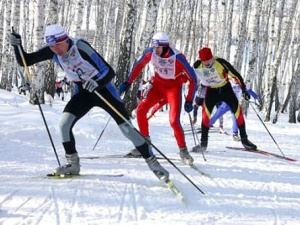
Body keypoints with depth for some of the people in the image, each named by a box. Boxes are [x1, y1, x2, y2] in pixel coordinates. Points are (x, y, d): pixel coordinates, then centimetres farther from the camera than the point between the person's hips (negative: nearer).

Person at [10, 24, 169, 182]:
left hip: (102, 87, -5)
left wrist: (97, 84, -49)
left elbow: (109, 72, -30)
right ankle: (73, 165, 3)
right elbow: (25, 61, -8)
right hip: (83, 92, 5)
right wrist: (17, 45, -25)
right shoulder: (52, 52, -13)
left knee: (126, 128, -10)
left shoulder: (81, 47, -29)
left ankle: (153, 164, -1)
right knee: (64, 124, -14)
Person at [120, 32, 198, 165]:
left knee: (174, 121, -17)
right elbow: (139, 65, 5)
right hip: (158, 85, 4)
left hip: (173, 88, -4)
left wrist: (189, 101, -20)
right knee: (140, 110, -12)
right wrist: (128, 82, 5)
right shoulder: (150, 52, -16)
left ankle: (183, 150, 2)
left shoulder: (177, 58, -27)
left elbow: (193, 79, -18)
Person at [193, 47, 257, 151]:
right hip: (211, 91, 0)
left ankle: (244, 139, 10)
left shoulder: (221, 62, -28)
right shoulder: (197, 66, -20)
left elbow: (235, 74, -19)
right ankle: (203, 142, -12)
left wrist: (244, 89, -18)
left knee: (238, 110, -3)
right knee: (206, 112, -19)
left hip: (226, 88, 0)